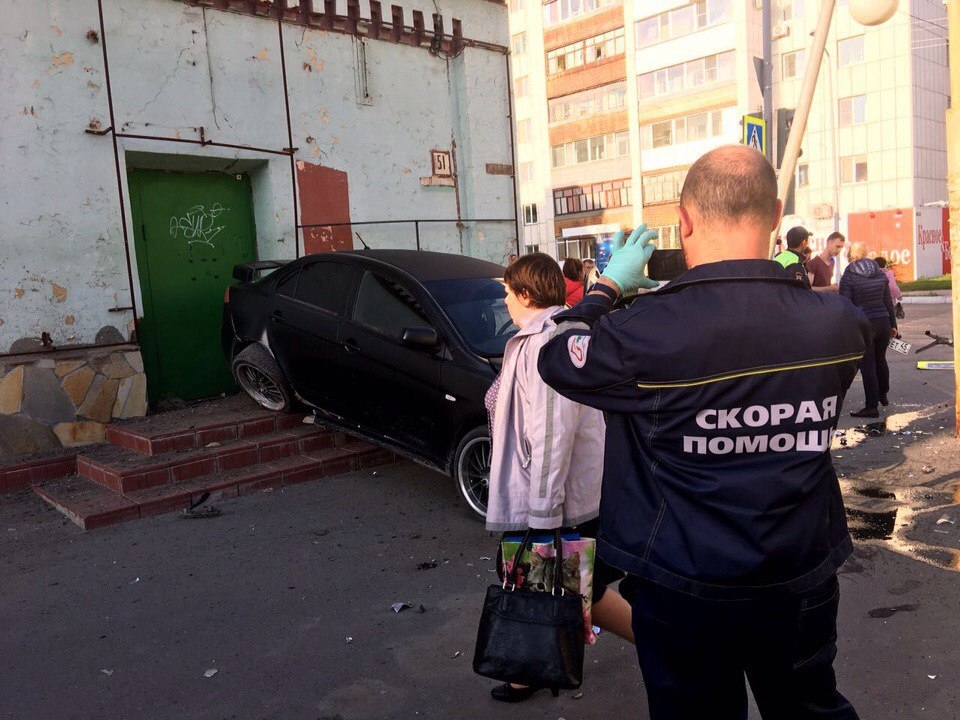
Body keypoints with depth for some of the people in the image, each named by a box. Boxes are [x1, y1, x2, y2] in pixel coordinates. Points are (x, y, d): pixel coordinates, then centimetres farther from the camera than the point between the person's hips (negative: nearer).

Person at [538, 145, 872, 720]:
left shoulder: (649, 331, -26)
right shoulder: (839, 324, -11)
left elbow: (555, 359, -6)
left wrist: (610, 286, 6)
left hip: (688, 592, -3)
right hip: (803, 583, 4)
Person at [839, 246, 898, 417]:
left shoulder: (848, 276, -8)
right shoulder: (880, 273, 8)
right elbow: (888, 301, 11)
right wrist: (893, 324, 19)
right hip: (883, 321, 6)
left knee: (867, 366, -2)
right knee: (881, 360, 22)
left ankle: (872, 406, 0)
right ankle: (883, 395, 38)